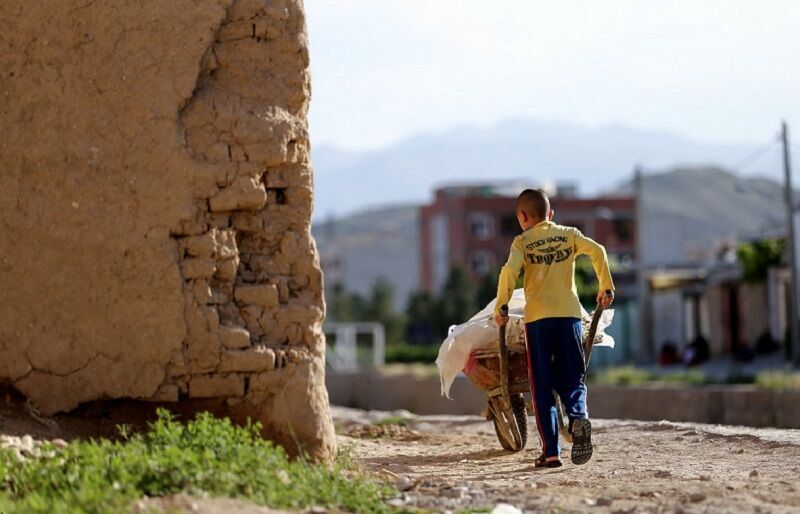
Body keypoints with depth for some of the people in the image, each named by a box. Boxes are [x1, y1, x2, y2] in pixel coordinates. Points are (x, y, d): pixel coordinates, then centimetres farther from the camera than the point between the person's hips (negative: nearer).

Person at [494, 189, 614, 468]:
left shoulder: (522, 242, 4)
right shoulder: (569, 234, 11)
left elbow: (510, 271, -12)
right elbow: (597, 251, -3)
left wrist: (500, 307, -5)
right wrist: (606, 287, 5)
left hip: (537, 318, -2)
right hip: (569, 314, 2)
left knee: (542, 386, 5)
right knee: (571, 379, 8)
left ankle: (550, 451, -2)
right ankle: (578, 417, -26)